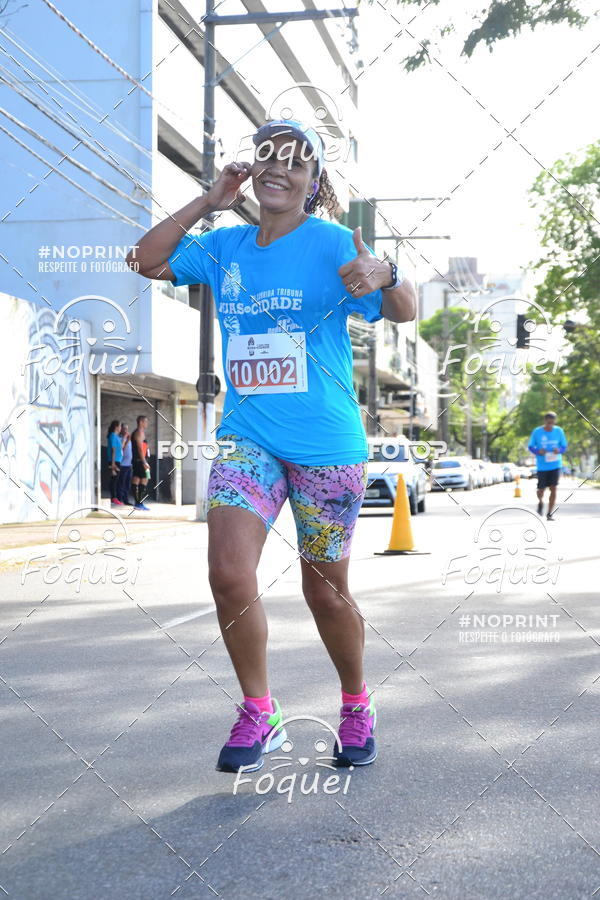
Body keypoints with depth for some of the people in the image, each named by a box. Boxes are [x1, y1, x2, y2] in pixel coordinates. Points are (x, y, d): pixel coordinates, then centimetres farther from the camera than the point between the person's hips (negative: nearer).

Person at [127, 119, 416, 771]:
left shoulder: (330, 245, -7)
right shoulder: (225, 247, 8)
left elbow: (406, 313, -13)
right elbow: (148, 260, 14)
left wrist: (383, 277, -37)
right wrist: (207, 202, 4)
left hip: (326, 447, -3)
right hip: (247, 439, 3)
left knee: (325, 592, 7)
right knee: (228, 574, -15)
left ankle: (357, 705, 32)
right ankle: (258, 714, 4)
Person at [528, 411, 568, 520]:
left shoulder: (559, 431, 0)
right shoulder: (536, 432, -5)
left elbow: (564, 446, 8)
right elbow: (530, 447, 2)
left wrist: (559, 450, -15)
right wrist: (538, 451, -19)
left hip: (555, 465, 1)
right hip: (542, 466, -1)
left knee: (553, 489, -7)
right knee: (541, 490, 2)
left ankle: (549, 514, 2)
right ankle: (540, 503, 38)